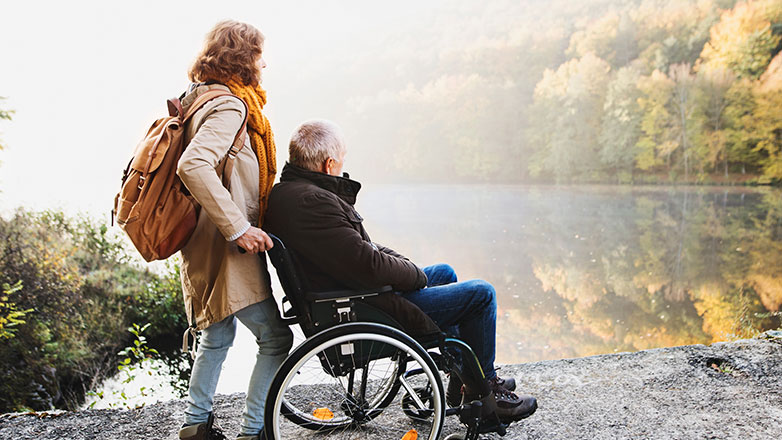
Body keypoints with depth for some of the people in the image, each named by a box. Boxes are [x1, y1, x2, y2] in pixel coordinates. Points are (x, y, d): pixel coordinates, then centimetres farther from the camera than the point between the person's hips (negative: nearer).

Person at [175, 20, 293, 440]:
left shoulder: (203, 99, 14)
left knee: (217, 336, 22)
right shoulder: (229, 105, -17)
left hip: (212, 245, 11)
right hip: (226, 248, -11)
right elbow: (193, 166, -32)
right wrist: (239, 228, -29)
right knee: (276, 337, -2)